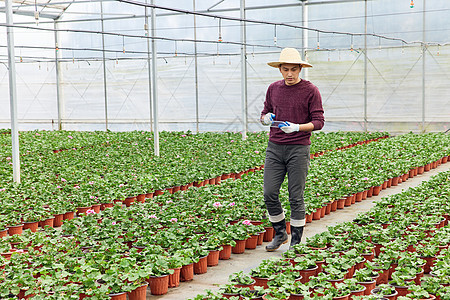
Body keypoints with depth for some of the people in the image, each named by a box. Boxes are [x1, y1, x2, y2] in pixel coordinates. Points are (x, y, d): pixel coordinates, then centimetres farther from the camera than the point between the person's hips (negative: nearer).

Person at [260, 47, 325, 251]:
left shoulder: (310, 91, -2)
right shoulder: (273, 89, 11)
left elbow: (318, 121, -4)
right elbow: (265, 113, 20)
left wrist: (296, 127, -20)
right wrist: (266, 118, -5)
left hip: (298, 148, -4)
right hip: (274, 148, 4)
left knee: (296, 198, 0)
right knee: (269, 194, 0)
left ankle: (296, 241, 13)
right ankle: (280, 234, 21)